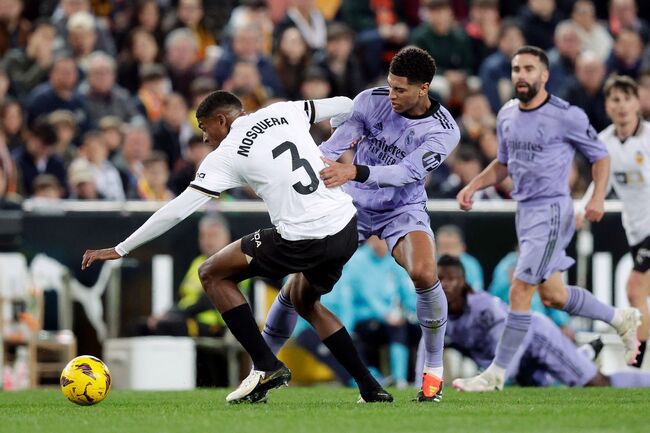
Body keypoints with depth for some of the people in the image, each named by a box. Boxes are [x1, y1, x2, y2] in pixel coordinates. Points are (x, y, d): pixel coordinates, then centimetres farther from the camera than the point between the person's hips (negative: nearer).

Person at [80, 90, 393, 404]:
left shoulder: (226, 155, -2)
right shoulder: (284, 112, 11)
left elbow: (177, 210, -3)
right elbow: (344, 106, 20)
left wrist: (120, 250, 3)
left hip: (302, 241, -7)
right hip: (347, 228, 7)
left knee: (212, 275, 11)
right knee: (303, 301, 33)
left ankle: (265, 366, 3)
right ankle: (371, 389, 25)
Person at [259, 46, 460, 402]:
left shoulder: (443, 130, -20)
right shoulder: (371, 100, -13)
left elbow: (407, 171, -33)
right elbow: (332, 147, -17)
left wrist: (354, 172, -45)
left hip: (402, 210, -2)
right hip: (352, 204, 2)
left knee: (424, 273, -30)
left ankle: (434, 369, -10)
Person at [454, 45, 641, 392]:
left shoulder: (566, 116, -12)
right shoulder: (507, 115, 8)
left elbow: (600, 156, -4)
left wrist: (598, 197, -19)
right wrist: (472, 187, 8)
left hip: (551, 211, -8)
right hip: (525, 210, 8)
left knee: (519, 292, -11)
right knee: (552, 295, 14)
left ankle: (496, 374, -4)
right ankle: (622, 319, 35)